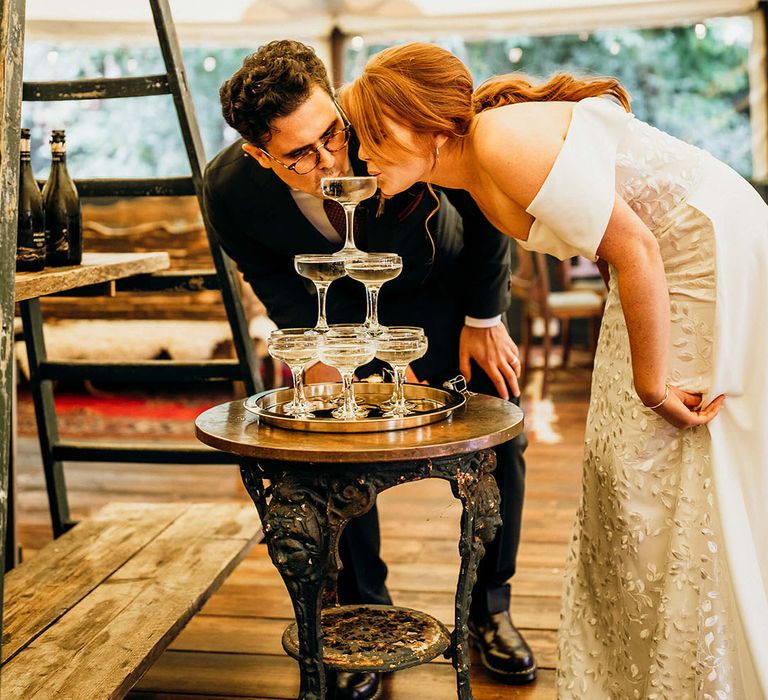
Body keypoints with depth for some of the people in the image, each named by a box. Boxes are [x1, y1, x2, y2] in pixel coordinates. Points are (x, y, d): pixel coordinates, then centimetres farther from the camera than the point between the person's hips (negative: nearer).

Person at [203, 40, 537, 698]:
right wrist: (322, 351, -22)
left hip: (448, 288, 0)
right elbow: (278, 284, -9)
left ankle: (490, 607, 18)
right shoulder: (230, 190, -30)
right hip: (340, 308, 1)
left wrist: (483, 319, -11)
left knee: (500, 440, -3)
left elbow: (486, 200, -17)